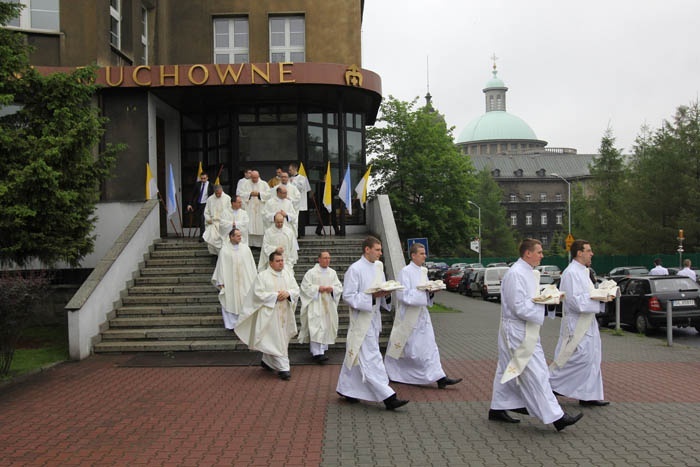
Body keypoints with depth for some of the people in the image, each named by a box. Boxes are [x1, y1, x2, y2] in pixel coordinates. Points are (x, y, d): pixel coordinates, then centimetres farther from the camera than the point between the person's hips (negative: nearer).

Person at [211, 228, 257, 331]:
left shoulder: (245, 248, 2)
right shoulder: (224, 250, -4)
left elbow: (251, 264, 6)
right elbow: (221, 267, -3)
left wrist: (254, 279, 6)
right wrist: (221, 282, -5)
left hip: (245, 281, 2)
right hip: (230, 283, -2)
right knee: (231, 302, 4)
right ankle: (231, 324, 16)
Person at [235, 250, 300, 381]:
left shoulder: (288, 274, 9)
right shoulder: (262, 276, -5)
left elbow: (296, 290, 5)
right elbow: (258, 294, -12)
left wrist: (288, 293, -15)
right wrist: (275, 296, -17)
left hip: (285, 314, 6)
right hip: (270, 314, -6)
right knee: (276, 340, -8)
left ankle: (267, 361, 33)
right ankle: (283, 368, -6)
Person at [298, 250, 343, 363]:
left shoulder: (333, 273, 11)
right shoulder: (311, 272, -2)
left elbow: (339, 287, 10)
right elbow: (305, 287, -6)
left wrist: (332, 289, -11)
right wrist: (318, 288, -15)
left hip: (329, 305, 5)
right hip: (315, 304, -5)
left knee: (326, 327, 6)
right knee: (316, 327, -14)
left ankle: (322, 350, 18)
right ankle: (317, 353, -18)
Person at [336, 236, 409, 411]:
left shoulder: (378, 267, 12)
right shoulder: (355, 269, -12)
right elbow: (348, 296, -15)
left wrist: (386, 293, -3)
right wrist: (372, 296, -22)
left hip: (374, 318, 8)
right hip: (361, 319, -8)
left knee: (356, 355, 17)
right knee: (371, 358, -6)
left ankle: (346, 389, 29)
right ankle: (387, 397, -6)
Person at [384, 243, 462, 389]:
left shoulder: (423, 271, 12)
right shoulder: (405, 272, -12)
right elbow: (403, 294, -18)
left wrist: (431, 291, -3)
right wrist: (422, 290, -22)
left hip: (422, 314, 7)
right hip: (409, 315, -7)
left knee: (429, 346, 3)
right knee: (410, 348, 0)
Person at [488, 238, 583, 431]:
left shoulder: (528, 272, 13)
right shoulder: (515, 274, -19)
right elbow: (519, 307, -23)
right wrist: (544, 302, -17)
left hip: (525, 332, 11)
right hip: (518, 333, -11)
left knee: (508, 371, 16)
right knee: (535, 374, -6)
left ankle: (498, 409, 25)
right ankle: (555, 417, -2)